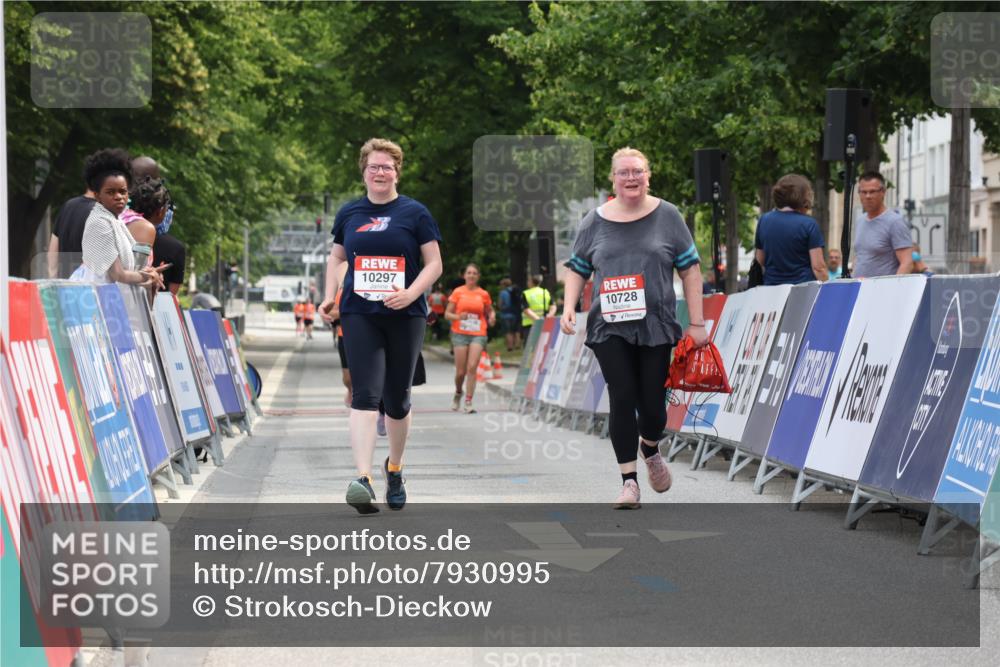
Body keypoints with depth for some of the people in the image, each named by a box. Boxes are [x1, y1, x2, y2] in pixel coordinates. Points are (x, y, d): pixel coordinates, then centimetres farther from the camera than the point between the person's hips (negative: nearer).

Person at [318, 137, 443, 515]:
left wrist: (410, 293, -15)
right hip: (359, 315, 0)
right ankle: (363, 479, -24)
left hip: (404, 316, 0)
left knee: (397, 399, 9)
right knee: (365, 395, -14)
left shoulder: (414, 213, 1)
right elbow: (336, 258, 21)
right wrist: (329, 296, 5)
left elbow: (434, 264, 1)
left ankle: (394, 469, 31)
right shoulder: (349, 214, 8)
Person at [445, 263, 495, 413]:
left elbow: (489, 311, 20)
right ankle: (458, 393, 31)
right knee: (461, 371, 0)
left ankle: (468, 402, -10)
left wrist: (492, 317, -3)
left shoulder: (483, 294, 7)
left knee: (472, 367, -14)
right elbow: (447, 314, 5)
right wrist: (458, 316, -15)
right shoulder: (458, 292, 4)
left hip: (478, 334, 0)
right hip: (460, 334, 0)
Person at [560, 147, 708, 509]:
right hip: (610, 328, 0)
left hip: (656, 326, 0)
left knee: (652, 403, 0)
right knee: (622, 399, -9)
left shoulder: (667, 216, 3)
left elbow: (690, 269, 4)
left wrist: (697, 323, 0)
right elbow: (577, 269, 15)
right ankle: (629, 481, -1)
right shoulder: (595, 222, 7)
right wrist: (569, 307, -1)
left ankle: (650, 449, 35)